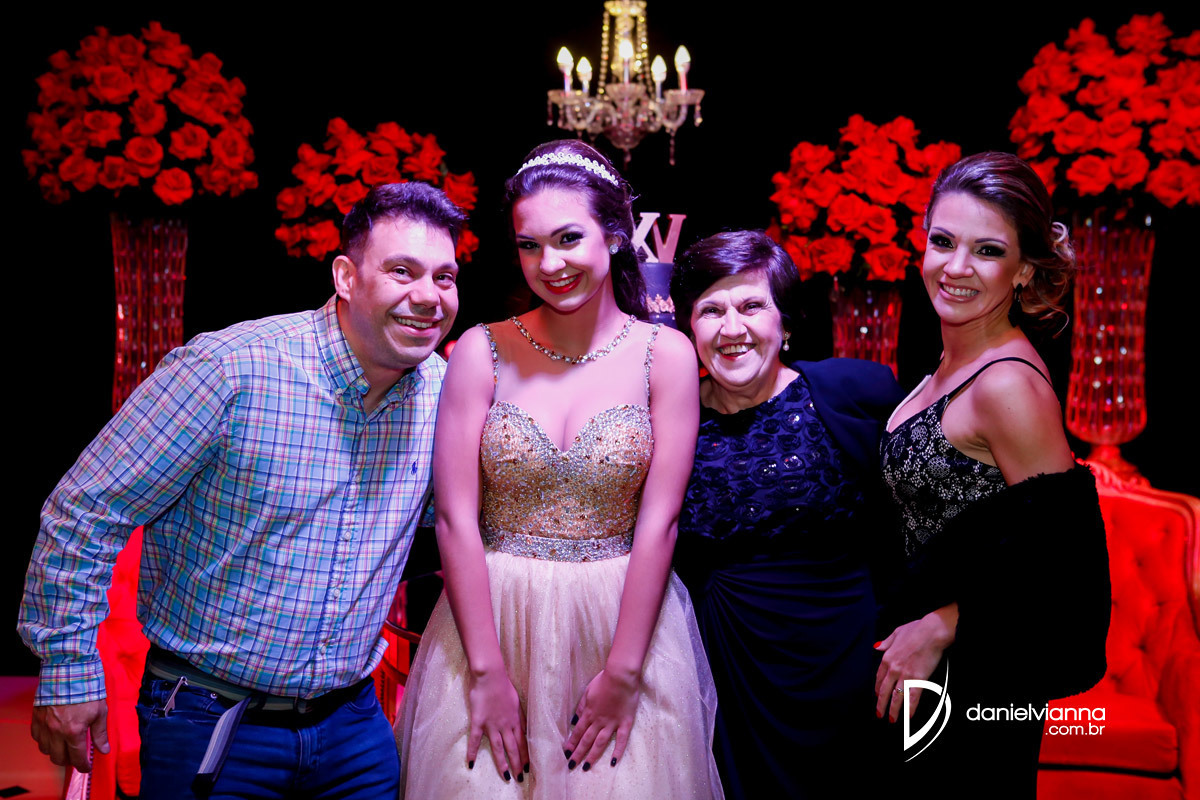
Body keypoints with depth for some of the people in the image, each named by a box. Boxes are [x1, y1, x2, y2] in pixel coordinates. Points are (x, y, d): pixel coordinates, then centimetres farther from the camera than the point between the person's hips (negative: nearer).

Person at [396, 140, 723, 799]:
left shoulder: (664, 354, -3)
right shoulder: (482, 351, -3)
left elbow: (658, 521, -7)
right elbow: (455, 518, -7)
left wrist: (623, 672, -10)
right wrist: (487, 671, -11)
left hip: (624, 620, 0)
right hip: (493, 618, 0)